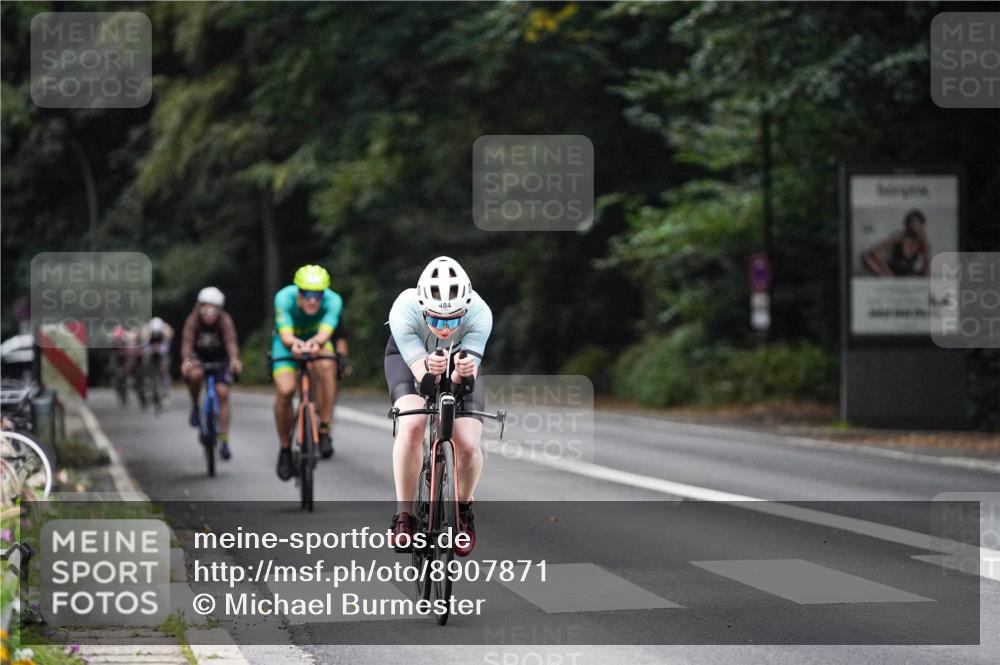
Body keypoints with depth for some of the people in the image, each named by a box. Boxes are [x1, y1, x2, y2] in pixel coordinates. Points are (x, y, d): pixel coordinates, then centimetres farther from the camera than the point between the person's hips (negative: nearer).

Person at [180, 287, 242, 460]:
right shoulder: (193, 319, -27)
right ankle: (195, 406, -6)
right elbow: (187, 342, -39)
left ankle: (223, 441, -5)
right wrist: (186, 361, -59)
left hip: (219, 358, 1)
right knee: (195, 374, -35)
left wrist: (234, 360, -61)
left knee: (223, 393, -13)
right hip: (198, 357, -1)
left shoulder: (225, 320, -27)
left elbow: (231, 341, -41)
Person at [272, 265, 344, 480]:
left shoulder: (333, 300, -31)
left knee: (326, 366, -35)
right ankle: (285, 448, 3)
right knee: (285, 390, -22)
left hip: (317, 340, 0)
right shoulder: (284, 298, -32)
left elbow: (326, 331, -46)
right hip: (288, 341, 0)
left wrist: (316, 342, -70)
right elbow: (285, 334, -44)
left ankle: (325, 430, -26)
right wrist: (294, 343, -68)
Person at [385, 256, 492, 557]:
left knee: (468, 445, -17)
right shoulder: (404, 312, -38)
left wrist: (466, 371, -63)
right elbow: (418, 369, -39)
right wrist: (427, 369, -62)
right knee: (412, 425, -30)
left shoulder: (479, 314, -37)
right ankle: (403, 515, -15)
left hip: (461, 359, 1)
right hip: (408, 355, -1)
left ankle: (464, 509, 13)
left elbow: (464, 379, -40)